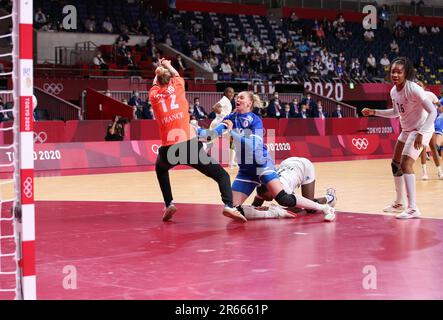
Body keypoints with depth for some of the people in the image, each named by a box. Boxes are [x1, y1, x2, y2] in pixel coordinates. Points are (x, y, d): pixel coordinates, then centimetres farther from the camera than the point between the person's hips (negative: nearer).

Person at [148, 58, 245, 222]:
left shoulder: (153, 94, 11)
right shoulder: (177, 86, 8)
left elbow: (156, 82, 37)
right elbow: (177, 75, 34)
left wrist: (160, 68, 55)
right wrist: (168, 66, 53)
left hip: (168, 149, 2)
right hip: (189, 144, -2)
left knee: (161, 169, 36)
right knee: (222, 175, 6)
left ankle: (169, 204, 20)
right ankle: (228, 205, -19)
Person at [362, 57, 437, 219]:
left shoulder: (413, 89, -24)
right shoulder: (393, 91, 0)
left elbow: (432, 111, -26)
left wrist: (420, 134, -33)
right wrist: (374, 112, 10)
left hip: (421, 129, -9)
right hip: (407, 130, 9)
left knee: (406, 164, -21)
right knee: (395, 164, 16)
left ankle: (413, 208, -21)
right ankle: (399, 204, 31)